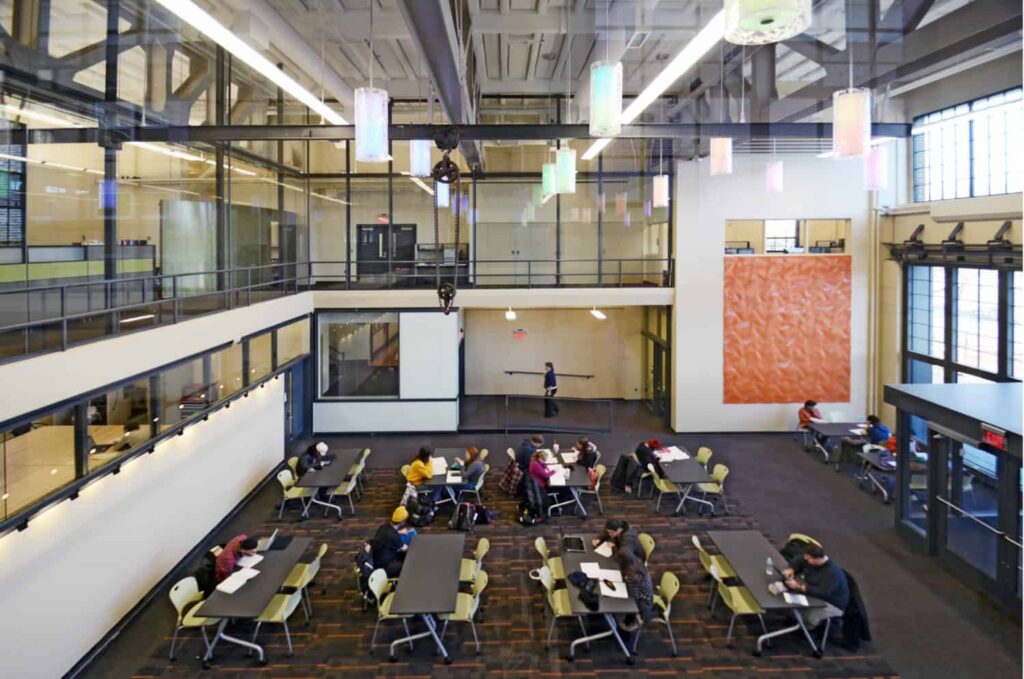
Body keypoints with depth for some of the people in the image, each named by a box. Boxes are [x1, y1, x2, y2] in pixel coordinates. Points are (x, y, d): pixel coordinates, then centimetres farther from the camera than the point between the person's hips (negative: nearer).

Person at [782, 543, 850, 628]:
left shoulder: (832, 573, -31)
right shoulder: (810, 560, -8)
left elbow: (823, 593, -39)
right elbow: (798, 561, 10)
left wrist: (799, 587, -41)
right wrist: (791, 569, -13)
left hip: (832, 605, -8)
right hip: (815, 595, 8)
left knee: (807, 614, -32)